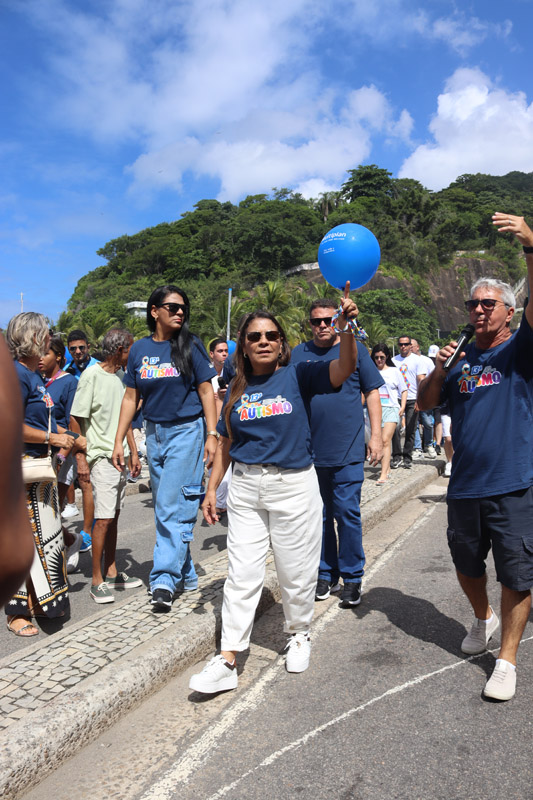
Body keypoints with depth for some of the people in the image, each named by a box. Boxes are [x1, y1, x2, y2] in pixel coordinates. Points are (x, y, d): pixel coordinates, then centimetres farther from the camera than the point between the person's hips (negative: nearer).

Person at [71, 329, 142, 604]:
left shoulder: (121, 376, 12)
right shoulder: (92, 375, -11)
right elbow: (75, 419, -12)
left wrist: (133, 452, 16)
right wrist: (81, 458, -15)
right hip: (102, 457, -7)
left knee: (114, 516, 13)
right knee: (103, 518, -7)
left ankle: (112, 573, 23)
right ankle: (97, 581, 5)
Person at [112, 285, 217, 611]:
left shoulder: (190, 345, -3)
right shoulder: (140, 349, 6)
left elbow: (206, 391, -3)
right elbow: (131, 396, 9)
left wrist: (212, 434, -11)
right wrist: (119, 441, 6)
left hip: (186, 431, -4)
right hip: (155, 433, 5)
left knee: (173, 507, -9)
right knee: (164, 508, 11)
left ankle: (165, 578, -2)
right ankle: (187, 574, 25)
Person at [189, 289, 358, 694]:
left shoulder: (298, 376, -4)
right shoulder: (238, 390, 7)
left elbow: (345, 368, -20)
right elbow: (226, 443, 12)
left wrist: (347, 325, -37)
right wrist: (212, 488, 10)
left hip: (294, 486, -2)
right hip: (246, 486, 3)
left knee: (296, 571, 11)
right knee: (242, 574, 5)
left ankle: (299, 634, 37)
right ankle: (227, 660, 12)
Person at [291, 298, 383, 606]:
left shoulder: (356, 349, 5)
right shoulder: (299, 354, 10)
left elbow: (372, 393, 5)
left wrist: (376, 436, -1)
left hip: (348, 450, -3)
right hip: (310, 451, 3)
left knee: (347, 512, -1)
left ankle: (352, 578, 15)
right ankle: (326, 574, 25)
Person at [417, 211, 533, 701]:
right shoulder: (462, 357, 10)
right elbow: (426, 404, 9)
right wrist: (439, 368, -9)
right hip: (464, 484, 5)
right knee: (467, 564, 20)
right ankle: (484, 619, 47)